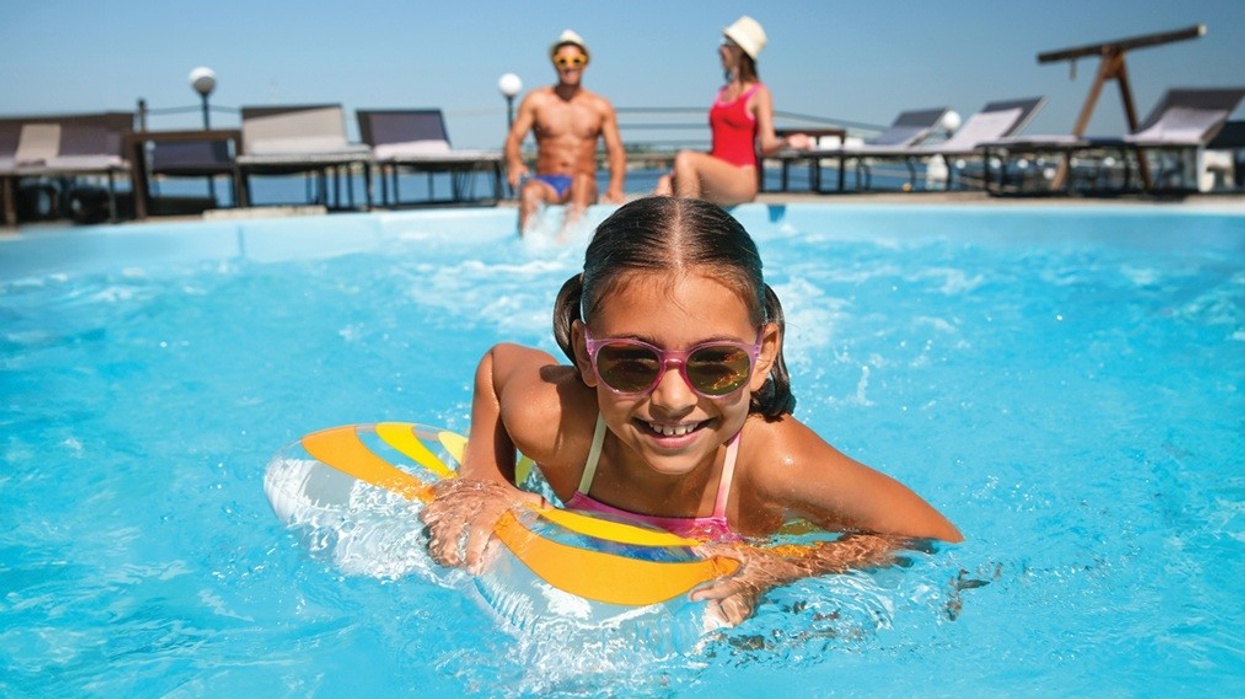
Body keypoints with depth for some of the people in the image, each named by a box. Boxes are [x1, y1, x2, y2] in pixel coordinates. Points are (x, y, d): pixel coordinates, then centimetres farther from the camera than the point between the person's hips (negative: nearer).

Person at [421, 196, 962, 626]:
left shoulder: (780, 467, -38)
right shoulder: (549, 422, -31)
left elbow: (938, 545, -24)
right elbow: (497, 363, -7)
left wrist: (778, 573, -35)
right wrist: (480, 486, -21)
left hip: (731, 637, -2)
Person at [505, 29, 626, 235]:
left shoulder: (600, 107, 12)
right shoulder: (536, 100, 10)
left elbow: (616, 151, 8)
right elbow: (513, 139, 4)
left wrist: (615, 188, -13)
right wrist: (515, 164, -21)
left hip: (584, 187, 0)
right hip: (546, 183, 0)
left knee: (582, 181, -36)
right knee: (529, 191, -34)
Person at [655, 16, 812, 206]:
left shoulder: (759, 94, 2)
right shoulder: (723, 92, 21)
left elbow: (767, 144, -7)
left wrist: (788, 142, -26)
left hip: (742, 181, -6)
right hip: (717, 179, 6)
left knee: (685, 159, -27)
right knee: (666, 183, -19)